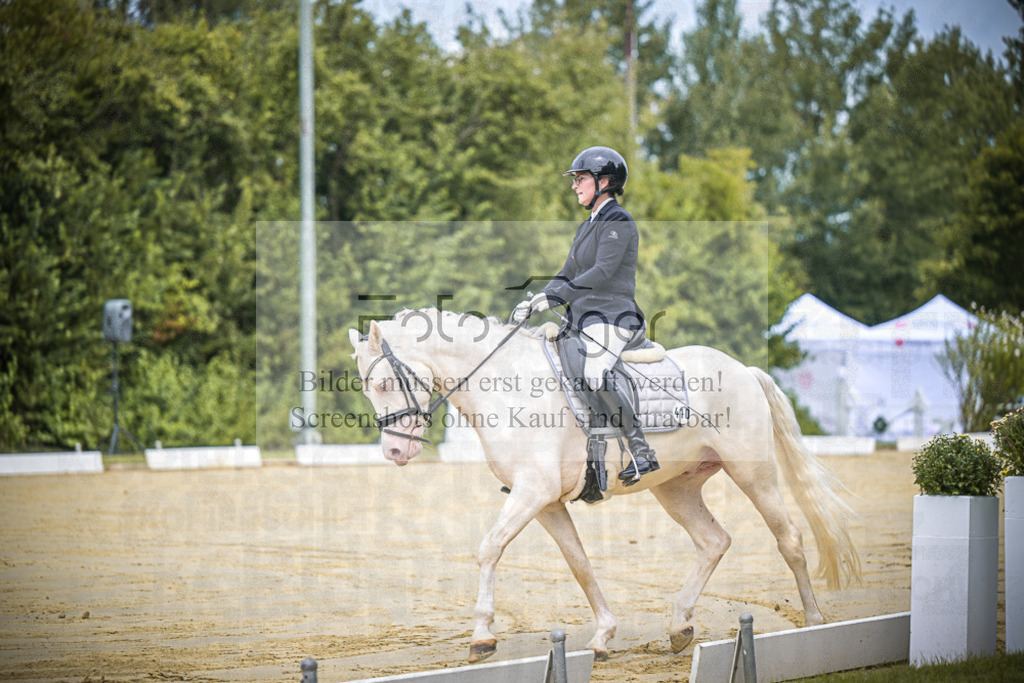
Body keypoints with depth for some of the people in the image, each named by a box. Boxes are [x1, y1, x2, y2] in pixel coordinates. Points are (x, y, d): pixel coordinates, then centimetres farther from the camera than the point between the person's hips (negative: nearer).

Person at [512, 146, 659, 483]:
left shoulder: (618, 222, -8)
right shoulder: (587, 227, 20)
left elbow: (603, 272, -20)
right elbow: (568, 274, 21)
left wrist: (556, 296, -26)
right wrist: (533, 302, 5)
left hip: (611, 316, -10)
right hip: (581, 318, 10)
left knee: (596, 376, -33)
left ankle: (641, 452, -23)